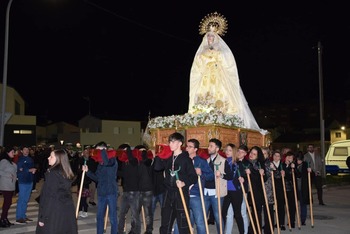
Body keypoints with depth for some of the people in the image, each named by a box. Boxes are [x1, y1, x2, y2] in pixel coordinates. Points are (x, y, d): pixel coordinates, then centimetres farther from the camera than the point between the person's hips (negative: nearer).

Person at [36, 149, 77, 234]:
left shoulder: (52, 173, -13)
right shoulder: (67, 173, 8)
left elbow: (46, 196, -14)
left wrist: (42, 217, -11)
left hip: (54, 212, -7)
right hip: (68, 209, 7)